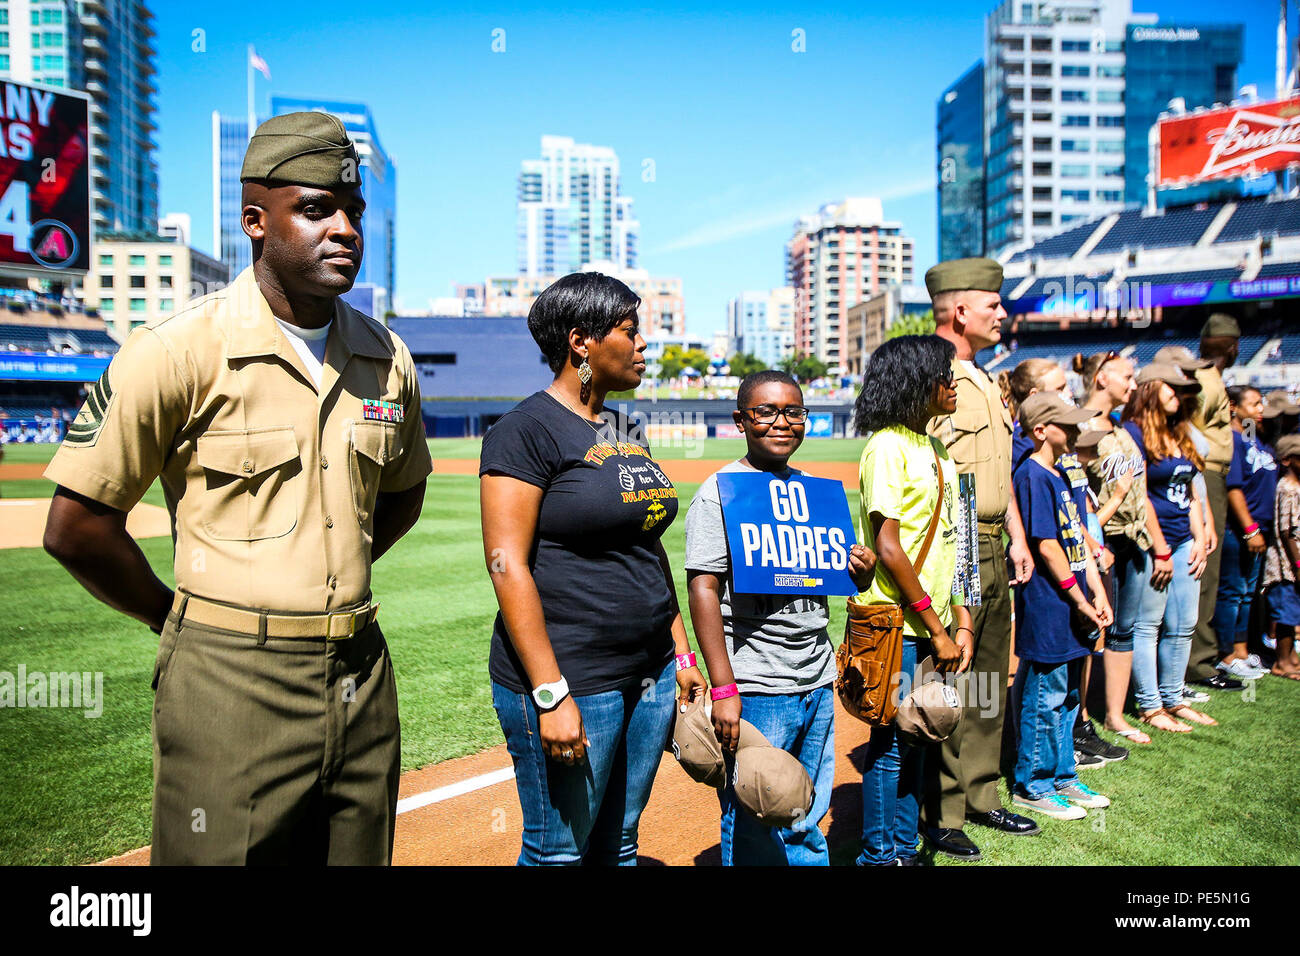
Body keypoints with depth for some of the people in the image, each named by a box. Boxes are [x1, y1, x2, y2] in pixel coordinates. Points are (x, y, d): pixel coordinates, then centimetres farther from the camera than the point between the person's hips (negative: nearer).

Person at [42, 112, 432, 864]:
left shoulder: (388, 358, 5)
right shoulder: (179, 352, -11)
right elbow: (77, 527, -7)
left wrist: (324, 588, 11)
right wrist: (181, 619, 2)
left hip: (362, 676, 5)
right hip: (232, 683, -5)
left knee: (360, 853, 18)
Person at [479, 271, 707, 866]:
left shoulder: (626, 432, 14)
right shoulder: (527, 429, -12)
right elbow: (507, 565, -17)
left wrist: (681, 653, 16)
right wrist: (551, 694, -20)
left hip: (650, 676, 8)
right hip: (571, 680, -8)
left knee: (619, 844, 17)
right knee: (559, 853, 5)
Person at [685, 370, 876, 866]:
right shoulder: (719, 492, -8)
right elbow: (704, 589, -13)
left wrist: (862, 570, -2)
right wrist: (723, 689, -18)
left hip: (818, 682, 6)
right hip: (756, 691, -6)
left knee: (806, 824, 17)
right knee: (754, 831, 4)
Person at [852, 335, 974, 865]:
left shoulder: (935, 450, 13)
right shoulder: (887, 447, -13)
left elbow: (944, 544, 14)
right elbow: (887, 547, -18)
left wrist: (960, 621, 8)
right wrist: (935, 628, -14)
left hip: (931, 623, 8)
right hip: (897, 627, -8)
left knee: (914, 741, 16)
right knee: (892, 744, 3)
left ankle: (904, 848, 29)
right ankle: (879, 855, 19)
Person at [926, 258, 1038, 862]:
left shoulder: (984, 382, 18)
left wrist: (1017, 537, 17)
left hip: (994, 551, 9)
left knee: (988, 682, 16)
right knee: (946, 688, -2)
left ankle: (981, 797, 30)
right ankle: (940, 817, 10)